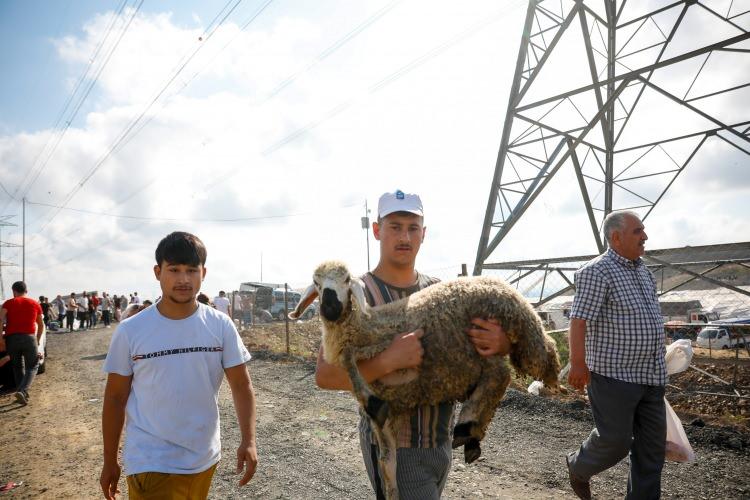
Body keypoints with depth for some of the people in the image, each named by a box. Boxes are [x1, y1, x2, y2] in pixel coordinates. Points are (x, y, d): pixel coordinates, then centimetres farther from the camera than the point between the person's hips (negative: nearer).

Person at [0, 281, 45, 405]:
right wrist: (37, 339, 30)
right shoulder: (35, 304, 11)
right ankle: (22, 391, -14)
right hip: (29, 337, -1)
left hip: (11, 338, 1)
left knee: (17, 367, 17)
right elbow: (41, 325, 19)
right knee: (32, 366, 7)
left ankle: (23, 394, 18)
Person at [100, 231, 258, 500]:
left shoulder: (221, 326, -7)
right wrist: (109, 462, 4)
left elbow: (241, 385, -4)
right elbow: (116, 398, -1)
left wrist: (249, 440, -15)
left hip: (205, 459, 2)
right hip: (150, 463, -2)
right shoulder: (130, 331, -9)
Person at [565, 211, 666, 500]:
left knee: (652, 444, 11)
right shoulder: (597, 272, -15)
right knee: (615, 440, -1)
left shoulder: (642, 270, 13)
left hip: (650, 375, 8)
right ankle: (579, 467, 28)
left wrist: (658, 358, 26)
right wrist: (578, 363, -29)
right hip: (614, 375, -8)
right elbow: (579, 319, -22)